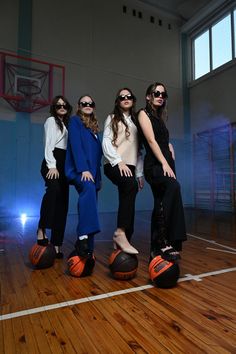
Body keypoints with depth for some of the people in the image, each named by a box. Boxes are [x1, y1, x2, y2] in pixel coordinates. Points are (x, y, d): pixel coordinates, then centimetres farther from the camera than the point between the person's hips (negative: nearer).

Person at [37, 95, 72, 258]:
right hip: (52, 162, -7)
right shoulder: (51, 121, 7)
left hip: (64, 164, 7)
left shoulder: (66, 124, 27)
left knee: (62, 204, -2)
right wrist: (52, 165, -19)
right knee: (54, 189, -37)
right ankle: (41, 229, -27)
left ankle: (57, 244, 0)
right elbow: (48, 144, -6)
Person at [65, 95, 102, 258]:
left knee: (90, 207, 1)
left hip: (93, 171, 7)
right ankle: (83, 237, -39)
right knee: (88, 188, -37)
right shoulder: (75, 120, 7)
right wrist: (83, 169, -20)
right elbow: (75, 145, -9)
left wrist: (98, 174, 15)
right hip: (79, 170, -7)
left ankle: (88, 248, 6)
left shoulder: (94, 125, 25)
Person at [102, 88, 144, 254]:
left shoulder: (136, 122, 25)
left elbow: (138, 149, 20)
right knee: (131, 186, -34)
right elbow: (106, 142, -2)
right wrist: (118, 161, -17)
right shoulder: (112, 118, 12)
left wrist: (140, 173, 13)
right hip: (114, 165, -5)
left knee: (127, 203, -4)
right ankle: (120, 233, -32)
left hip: (130, 166, 5)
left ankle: (120, 243, 5)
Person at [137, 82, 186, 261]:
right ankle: (165, 243, -36)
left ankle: (157, 247, 11)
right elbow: (151, 140, -11)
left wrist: (170, 147, 9)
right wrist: (164, 163, -19)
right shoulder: (144, 113, 2)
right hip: (154, 164, -8)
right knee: (173, 187, -36)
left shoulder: (160, 117, 24)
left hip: (166, 163, 8)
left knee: (160, 207, 4)